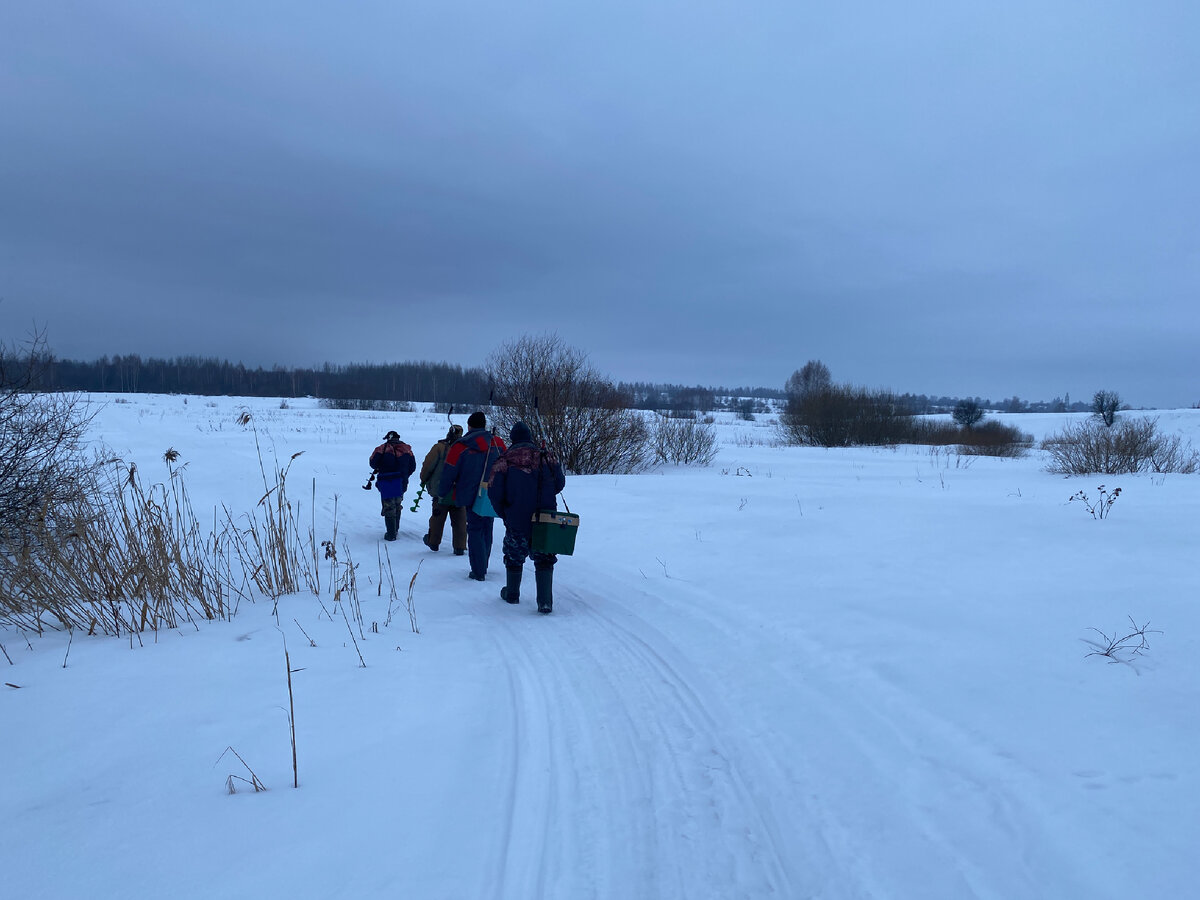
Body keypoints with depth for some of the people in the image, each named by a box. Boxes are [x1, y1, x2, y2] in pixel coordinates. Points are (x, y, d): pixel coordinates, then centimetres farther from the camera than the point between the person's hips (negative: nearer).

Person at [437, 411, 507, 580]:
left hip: (471, 495, -3)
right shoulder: (497, 443, 1)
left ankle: (478, 571, -1)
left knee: (475, 530, 4)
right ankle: (483, 566, 26)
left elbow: (448, 474, -6)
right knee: (486, 529, 17)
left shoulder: (460, 447, -10)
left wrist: (442, 493, 9)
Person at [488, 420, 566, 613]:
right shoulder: (546, 458, -1)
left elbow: (494, 494, -7)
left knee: (514, 556, 19)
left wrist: (504, 514, 9)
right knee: (544, 559, 6)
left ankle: (512, 594, 34)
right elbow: (559, 484, 6)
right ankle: (545, 601, -4)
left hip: (516, 522, 0)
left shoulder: (504, 462, -5)